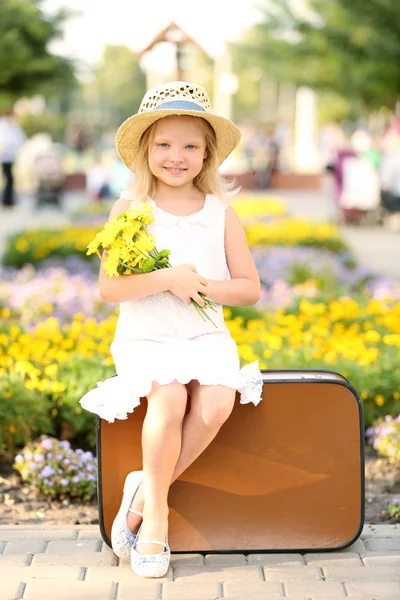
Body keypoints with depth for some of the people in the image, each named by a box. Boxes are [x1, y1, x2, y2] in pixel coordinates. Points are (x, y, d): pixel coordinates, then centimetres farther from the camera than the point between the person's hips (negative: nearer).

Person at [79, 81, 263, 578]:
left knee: (218, 402, -27)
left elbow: (250, 289, 5)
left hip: (206, 335, 2)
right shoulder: (129, 209, 0)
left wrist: (202, 285, -12)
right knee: (169, 396, -32)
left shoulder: (221, 214, 5)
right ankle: (155, 513, -11)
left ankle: (145, 491, -6)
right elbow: (107, 288, -8)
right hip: (145, 337, -2)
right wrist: (166, 279, -20)